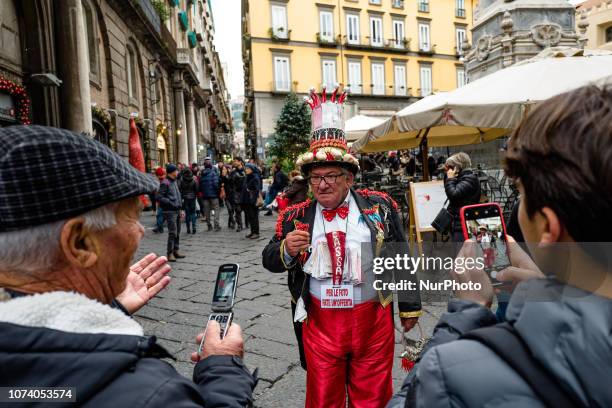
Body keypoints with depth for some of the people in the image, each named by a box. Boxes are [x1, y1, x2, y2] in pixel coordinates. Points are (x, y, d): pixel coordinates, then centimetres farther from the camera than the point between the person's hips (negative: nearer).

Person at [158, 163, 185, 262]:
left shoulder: (174, 181, 16)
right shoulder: (165, 183, -11)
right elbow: (160, 197, -16)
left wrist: (180, 204, 16)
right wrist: (171, 203, -18)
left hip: (177, 210, 9)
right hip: (170, 211, -9)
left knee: (177, 232, 13)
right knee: (172, 232, -9)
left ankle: (175, 251, 23)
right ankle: (170, 253, -1)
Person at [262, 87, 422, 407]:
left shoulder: (379, 207, -2)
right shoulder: (295, 217, -1)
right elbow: (269, 261, 4)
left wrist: (409, 306, 7)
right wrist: (286, 250, -18)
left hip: (373, 320, 0)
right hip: (319, 322, 1)